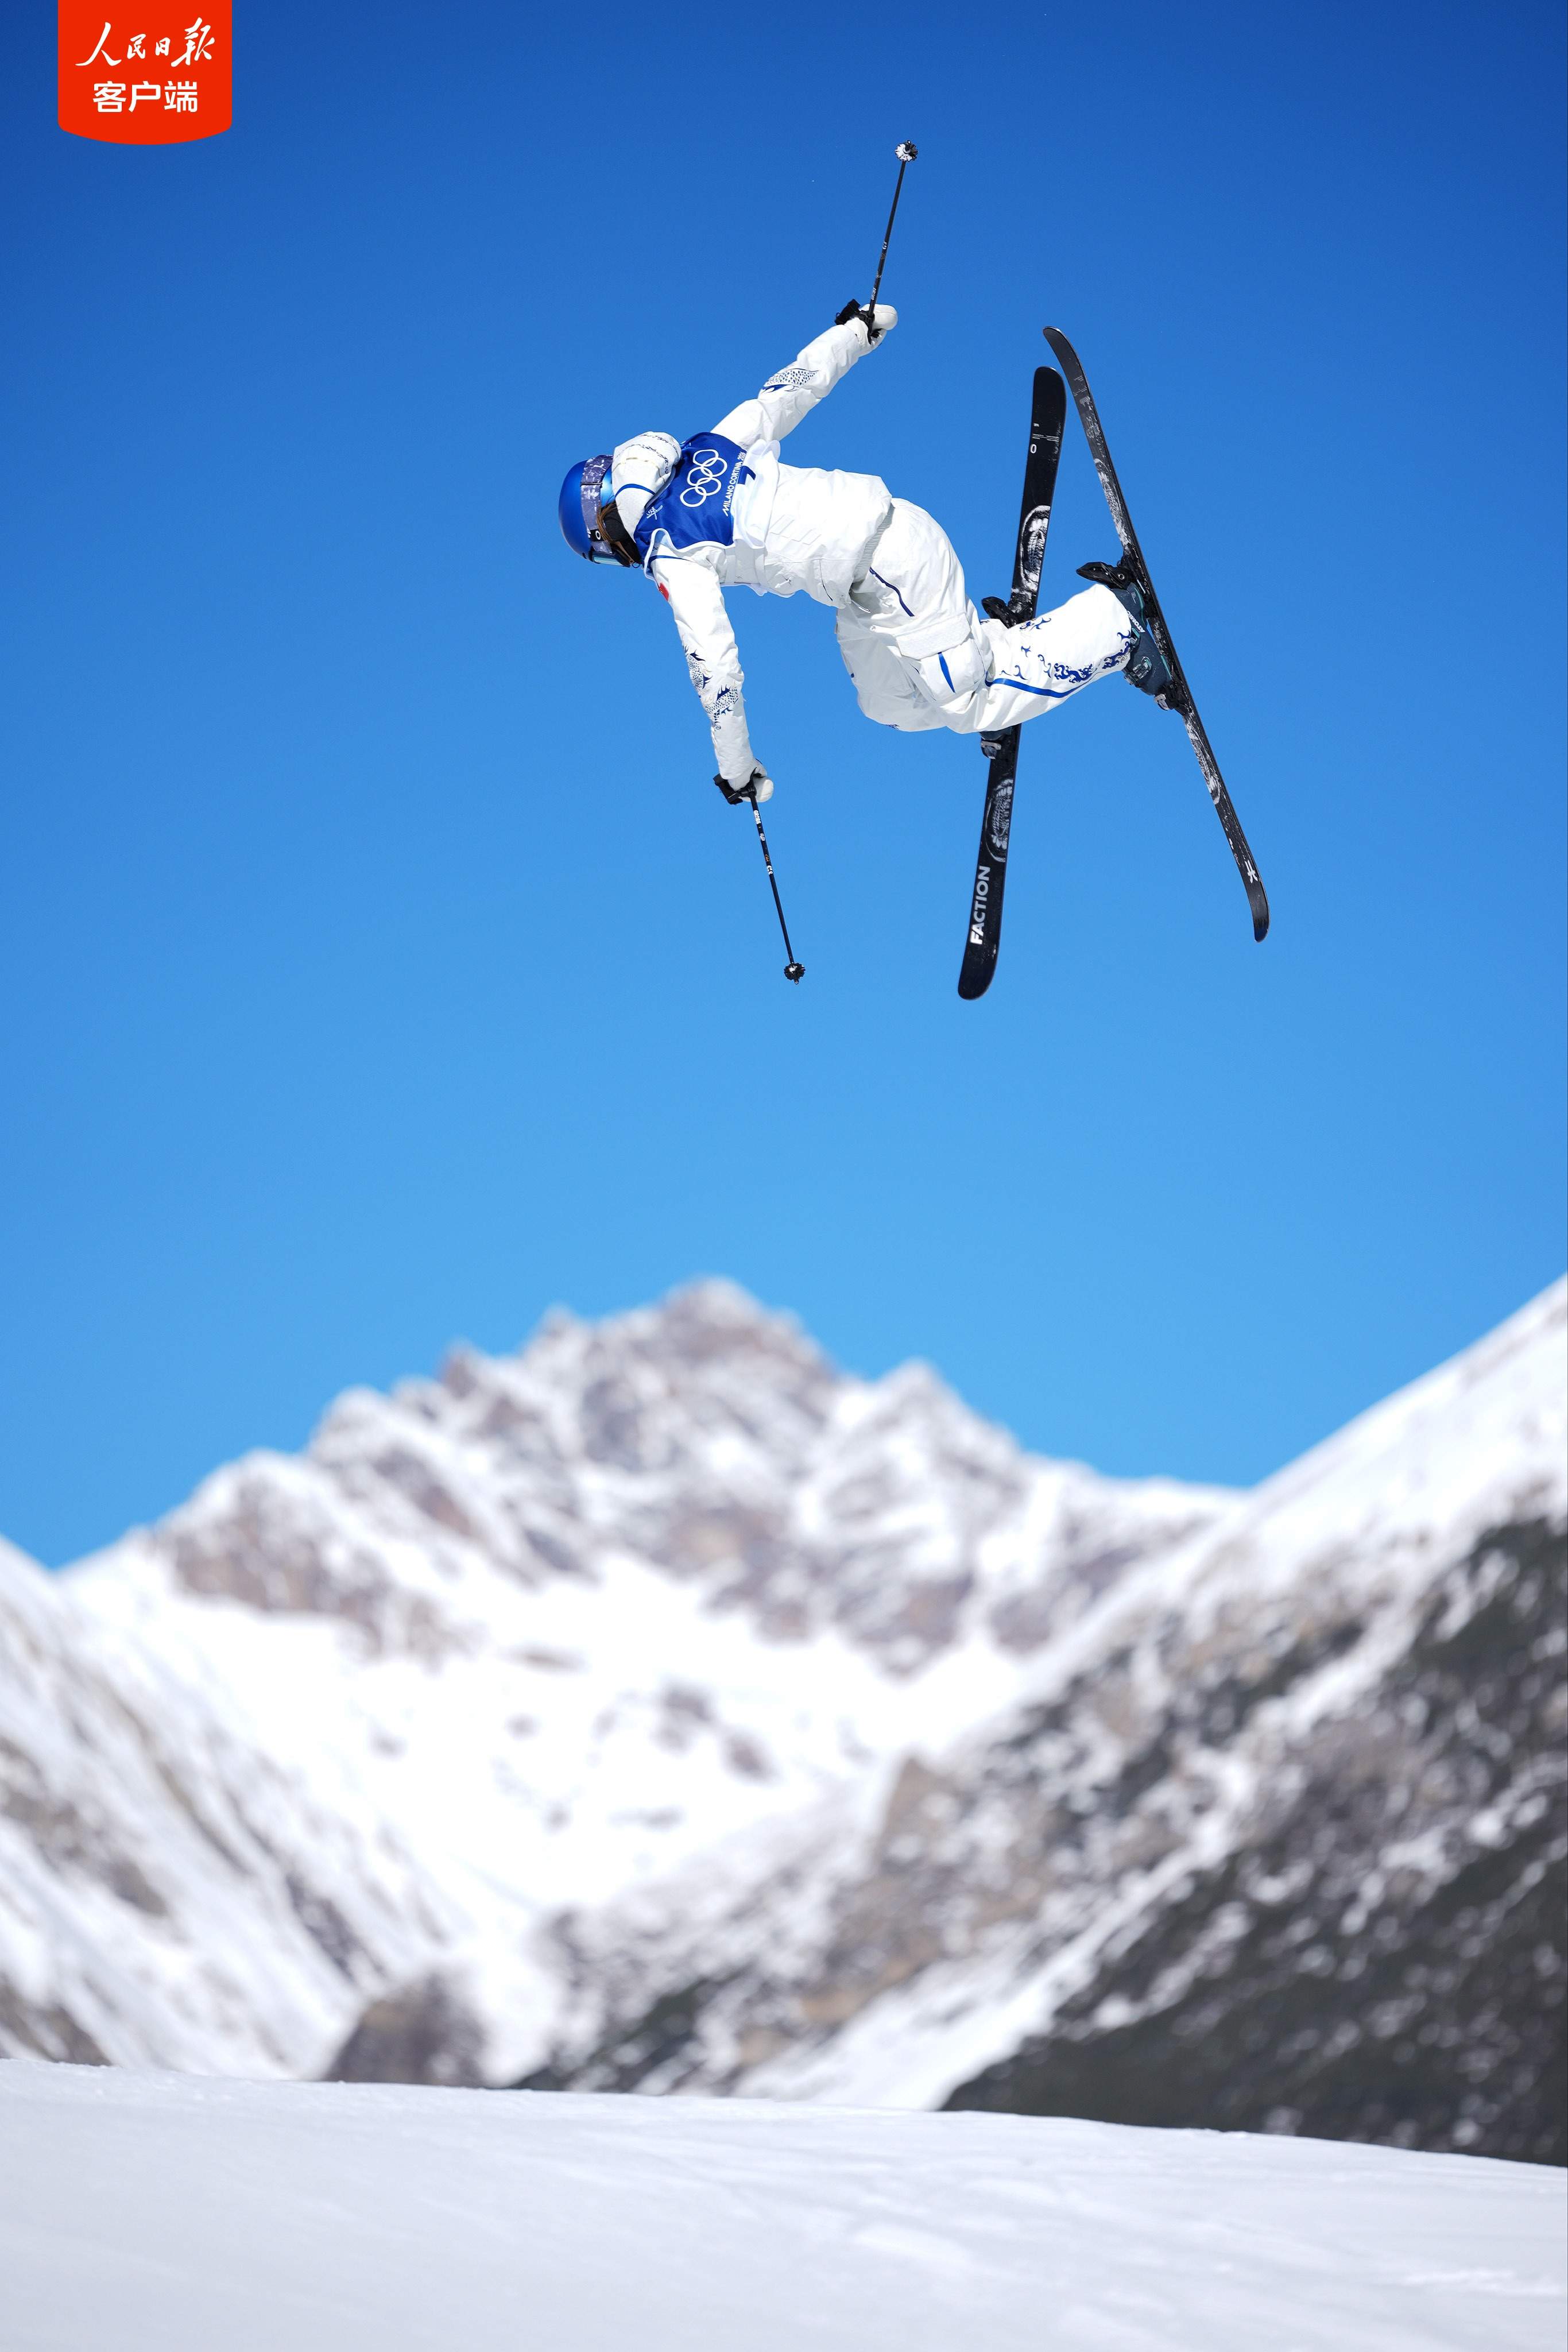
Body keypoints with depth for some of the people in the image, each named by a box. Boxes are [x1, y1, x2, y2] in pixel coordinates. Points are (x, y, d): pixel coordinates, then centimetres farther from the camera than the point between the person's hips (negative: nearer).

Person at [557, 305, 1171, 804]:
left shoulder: (673, 560, -10)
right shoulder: (715, 444, 9)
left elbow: (715, 667, -10)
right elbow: (792, 387, 17)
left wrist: (735, 773, 2)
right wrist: (858, 330, 35)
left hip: (887, 572, -9)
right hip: (883, 517, 9)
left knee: (972, 708, 3)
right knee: (886, 706, 21)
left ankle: (1113, 619, 3)